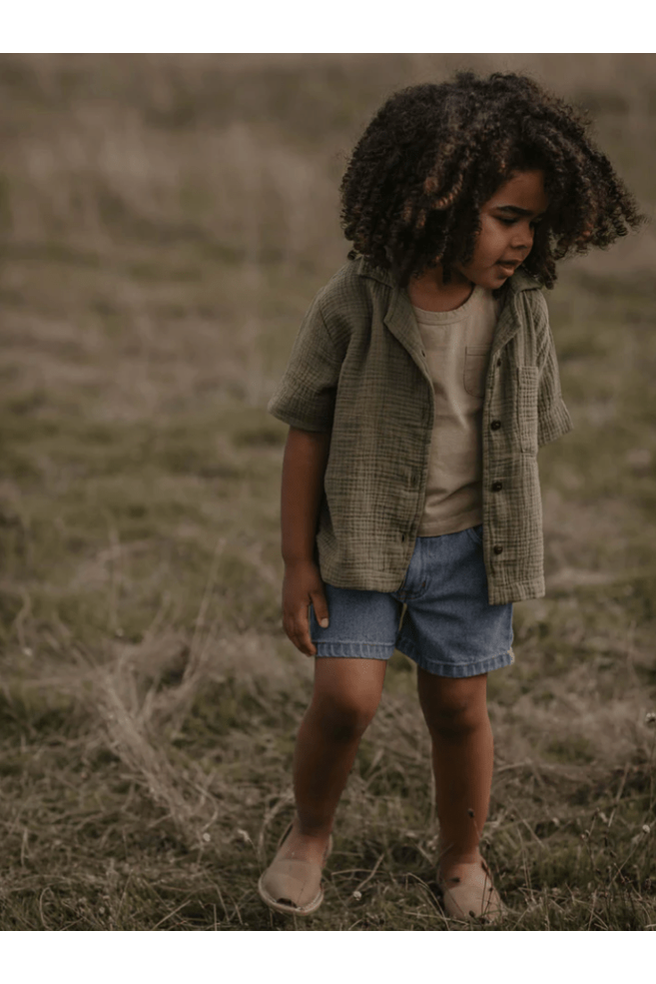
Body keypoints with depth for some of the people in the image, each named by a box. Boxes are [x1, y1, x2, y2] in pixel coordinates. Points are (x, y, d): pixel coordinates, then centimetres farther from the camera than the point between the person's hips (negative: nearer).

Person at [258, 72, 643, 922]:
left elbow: (527, 439, 6)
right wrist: (297, 562, -5)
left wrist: (514, 555, 10)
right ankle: (309, 834, 21)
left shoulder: (521, 312, -6)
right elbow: (308, 432, -7)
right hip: (361, 541, -2)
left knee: (460, 707, 11)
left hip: (467, 548, 2)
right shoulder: (353, 306, -14)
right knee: (346, 698, -9)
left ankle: (463, 861, 35)